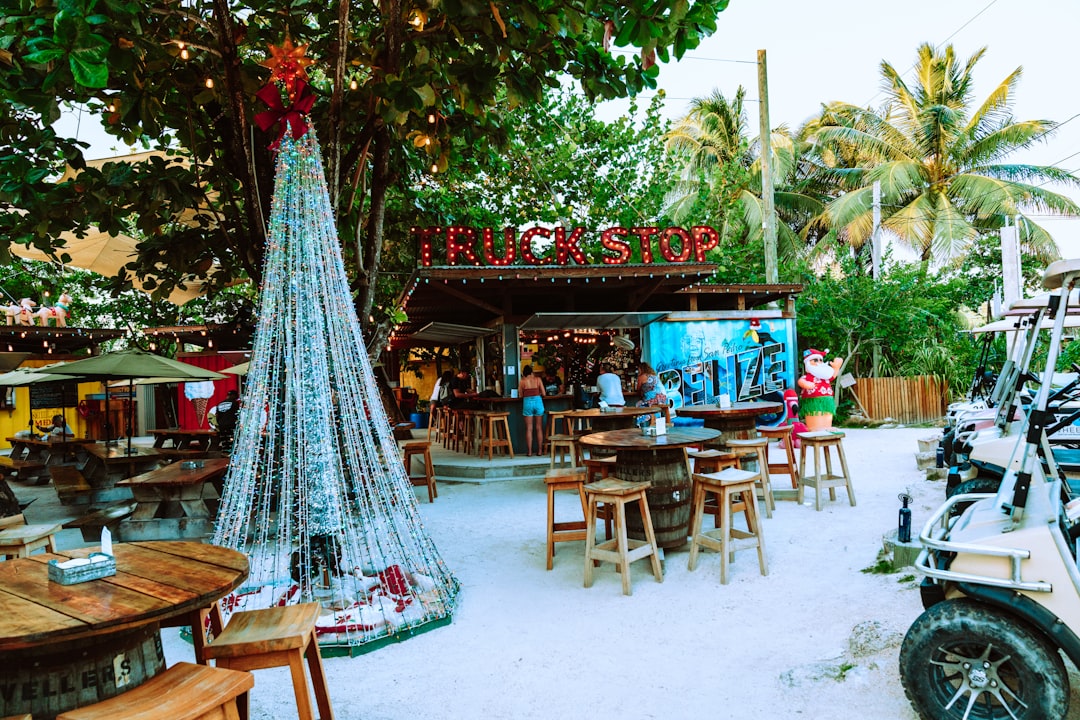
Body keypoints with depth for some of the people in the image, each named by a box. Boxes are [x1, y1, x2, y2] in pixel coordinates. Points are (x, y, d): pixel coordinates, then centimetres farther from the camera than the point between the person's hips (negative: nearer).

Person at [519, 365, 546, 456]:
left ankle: (529, 451, 4)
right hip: (538, 401, 1)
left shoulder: (522, 381, 0)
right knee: (539, 428, 9)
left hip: (527, 403, -1)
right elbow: (543, 393, 2)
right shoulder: (538, 379, 3)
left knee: (529, 428, 4)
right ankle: (540, 450, 12)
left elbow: (521, 395, -1)